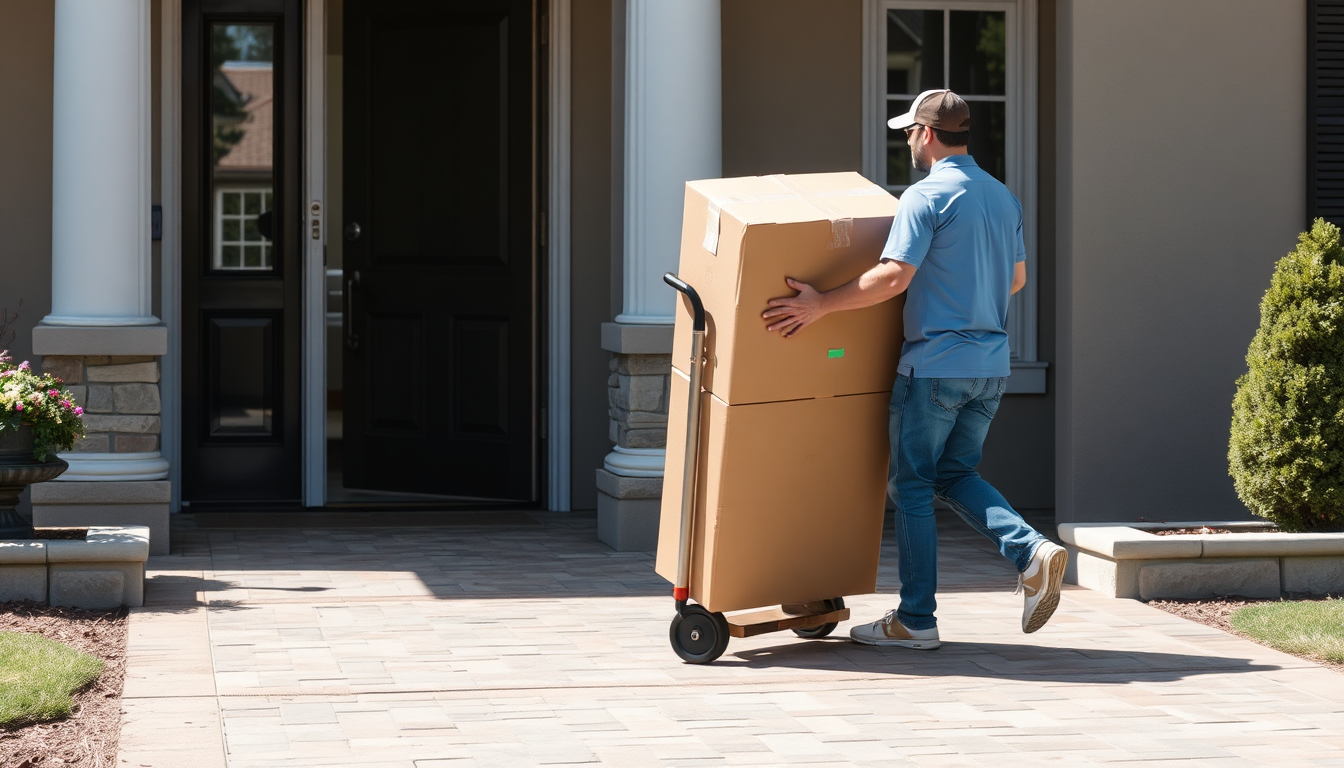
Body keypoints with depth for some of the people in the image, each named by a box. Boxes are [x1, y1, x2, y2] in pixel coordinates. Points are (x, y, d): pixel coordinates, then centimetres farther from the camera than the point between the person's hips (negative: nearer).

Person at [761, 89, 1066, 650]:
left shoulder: (925, 197, -11)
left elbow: (894, 276, -21)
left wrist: (820, 305, -14)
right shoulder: (1004, 198, 12)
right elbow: (1017, 278, 22)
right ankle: (1031, 551, -4)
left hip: (935, 363, -7)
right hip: (992, 364, 7)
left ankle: (915, 620, 7)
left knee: (911, 485, 3)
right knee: (955, 474, 18)